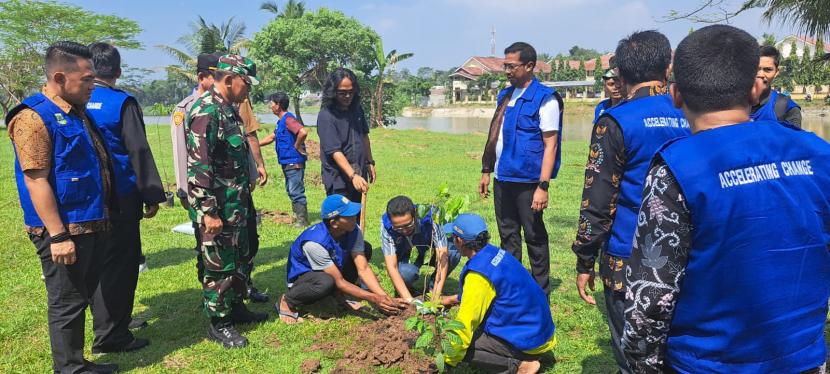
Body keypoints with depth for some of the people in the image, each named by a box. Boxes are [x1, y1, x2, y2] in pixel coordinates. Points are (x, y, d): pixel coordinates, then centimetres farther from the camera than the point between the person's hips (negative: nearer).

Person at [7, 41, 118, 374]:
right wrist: (57, 235, -21)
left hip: (94, 226, 9)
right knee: (67, 304, 4)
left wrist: (102, 219, 20)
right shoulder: (33, 118, -15)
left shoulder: (79, 112, 12)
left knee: (83, 297, 18)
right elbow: (36, 182, -19)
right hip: (64, 232, -9)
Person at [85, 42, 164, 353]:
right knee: (118, 262, 2)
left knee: (103, 260, 19)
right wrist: (152, 195, -8)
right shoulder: (123, 102, -12)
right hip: (120, 197, -6)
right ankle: (108, 335, 8)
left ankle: (118, 318, 34)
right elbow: (139, 151, -14)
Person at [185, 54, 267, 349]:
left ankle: (236, 307, 36)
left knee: (240, 259, 20)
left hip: (237, 204, 10)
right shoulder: (205, 112, -19)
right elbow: (198, 166, -24)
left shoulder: (228, 109, 11)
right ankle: (218, 324, 18)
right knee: (219, 265, 3)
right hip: (217, 207, -10)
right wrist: (208, 211, -24)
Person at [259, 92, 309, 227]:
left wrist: (297, 147, -18)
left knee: (296, 192, -5)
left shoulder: (288, 119, -15)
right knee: (291, 191, 15)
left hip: (294, 162, -10)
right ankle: (297, 216, 24)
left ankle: (303, 220, 2)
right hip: (287, 163, 10)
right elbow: (271, 137, 27)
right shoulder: (281, 121, 16)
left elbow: (303, 132, -31)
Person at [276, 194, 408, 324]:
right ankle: (287, 301, -10)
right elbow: (339, 282, -30)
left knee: (365, 250, -11)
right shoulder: (314, 242, -37)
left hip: (333, 268, 6)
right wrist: (373, 298, -31)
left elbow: (363, 269, -19)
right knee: (327, 282, -40)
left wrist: (384, 297, -30)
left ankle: (337, 294, 2)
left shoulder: (353, 230, -20)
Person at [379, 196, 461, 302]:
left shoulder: (430, 217, -33)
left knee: (454, 252, -31)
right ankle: (409, 287, 1)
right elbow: (391, 267, -30)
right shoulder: (386, 225, -29)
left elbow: (442, 258, -35)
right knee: (406, 273, -36)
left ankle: (434, 287, -4)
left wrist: (435, 298, -41)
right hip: (406, 257, -1)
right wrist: (409, 300, -39)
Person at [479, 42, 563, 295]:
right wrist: (486, 171, 15)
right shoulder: (505, 95, 11)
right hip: (502, 178, 7)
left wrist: (543, 186, -19)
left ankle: (540, 293, 19)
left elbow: (550, 145, -14)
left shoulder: (544, 99, -10)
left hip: (527, 181, -7)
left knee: (534, 236, 4)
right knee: (508, 235, 15)